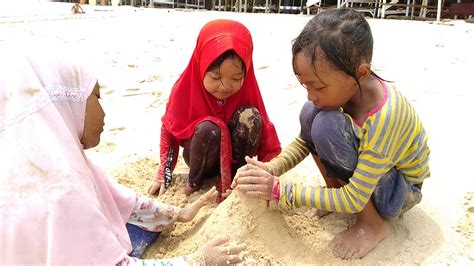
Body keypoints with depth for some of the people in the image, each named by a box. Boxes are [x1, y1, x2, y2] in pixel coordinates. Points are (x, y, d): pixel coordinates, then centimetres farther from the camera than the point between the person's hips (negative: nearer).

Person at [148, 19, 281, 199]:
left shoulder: (247, 89, -19)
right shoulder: (185, 89, -21)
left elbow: (265, 132, -13)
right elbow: (169, 130, -7)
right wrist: (163, 174, -9)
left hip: (235, 153, 1)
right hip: (201, 156, -1)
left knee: (250, 115, -26)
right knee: (208, 128, -35)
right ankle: (193, 183, -7)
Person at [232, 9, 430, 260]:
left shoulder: (383, 119, -36)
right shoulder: (347, 88, -15)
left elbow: (355, 199, -31)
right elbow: (306, 139, -4)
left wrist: (280, 189, -31)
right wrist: (271, 168, -22)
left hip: (399, 191, -6)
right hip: (365, 168, 6)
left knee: (326, 125, -31)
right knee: (310, 114, -16)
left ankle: (373, 223, -12)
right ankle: (337, 196, 0)